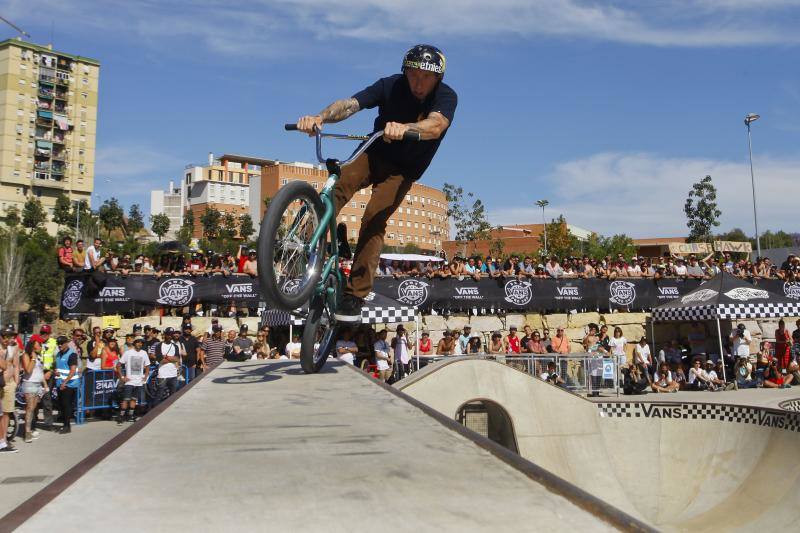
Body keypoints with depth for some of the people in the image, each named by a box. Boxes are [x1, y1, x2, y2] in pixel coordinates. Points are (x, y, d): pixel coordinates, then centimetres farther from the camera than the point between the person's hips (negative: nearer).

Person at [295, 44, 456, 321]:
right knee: (336, 188, -29)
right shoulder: (390, 86, -14)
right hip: (373, 154, 2)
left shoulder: (446, 97, -18)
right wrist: (320, 117, -47)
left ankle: (355, 296, -18)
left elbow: (435, 126, -40)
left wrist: (404, 128, -61)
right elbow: (349, 104, -27)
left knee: (374, 219, -23)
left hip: (403, 171, -2)